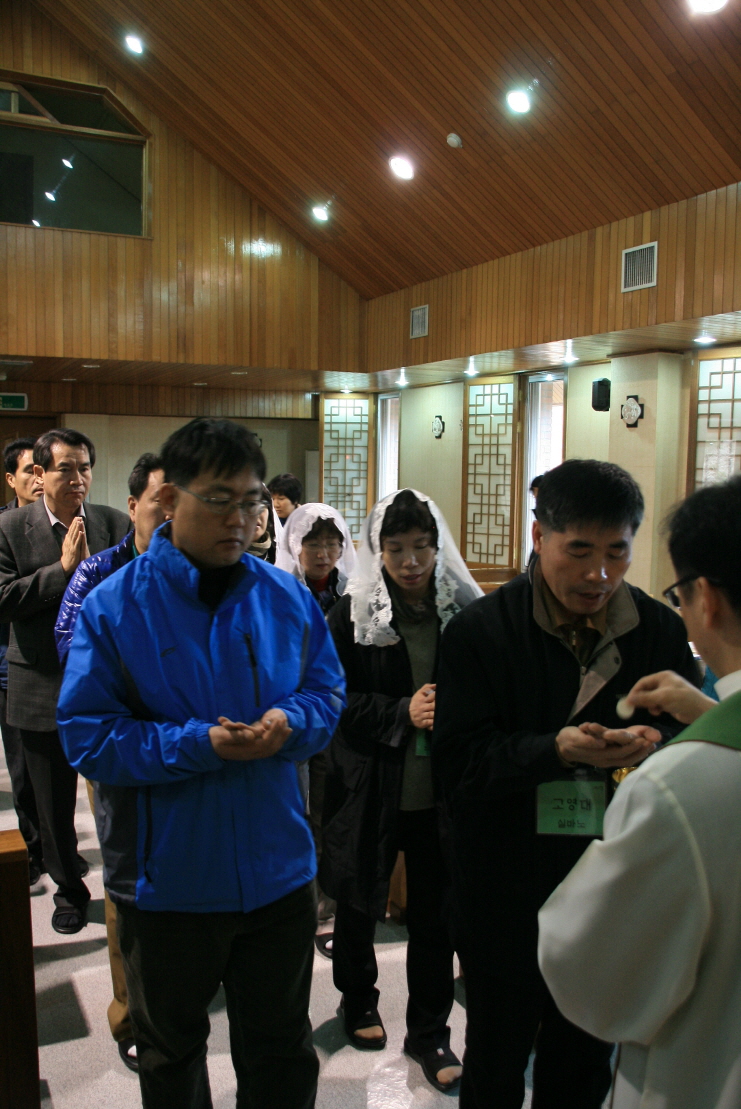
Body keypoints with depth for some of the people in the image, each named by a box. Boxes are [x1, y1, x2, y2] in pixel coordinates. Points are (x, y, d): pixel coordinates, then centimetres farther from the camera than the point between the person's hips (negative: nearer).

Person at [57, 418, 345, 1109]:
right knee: (171, 1053, 24)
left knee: (281, 1051, 23)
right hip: (166, 879, -2)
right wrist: (198, 744, -26)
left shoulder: (288, 599, -3)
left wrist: (288, 722, -18)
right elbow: (86, 736, -14)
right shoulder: (113, 606, -13)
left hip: (276, 869, 3)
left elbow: (328, 693, 5)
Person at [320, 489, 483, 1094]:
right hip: (369, 788, -1)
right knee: (359, 905, 18)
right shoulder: (352, 615, -7)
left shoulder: (465, 612, -3)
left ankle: (429, 1032, 33)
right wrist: (402, 714, -19)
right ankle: (359, 999, 46)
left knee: (436, 913, 11)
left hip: (440, 792, 1)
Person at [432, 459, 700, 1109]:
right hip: (507, 899, -2)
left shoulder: (661, 631, -2)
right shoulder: (480, 632, -11)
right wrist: (555, 749, -30)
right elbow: (459, 760, -15)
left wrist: (657, 742, -21)